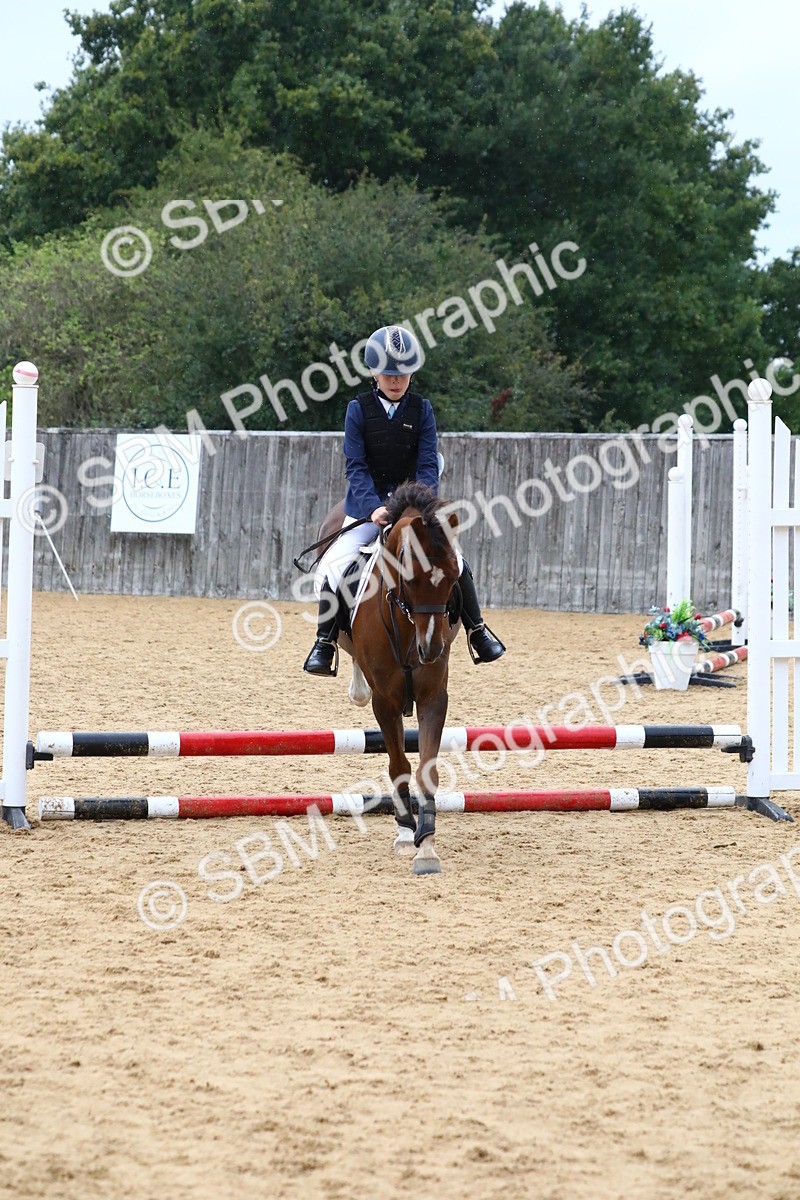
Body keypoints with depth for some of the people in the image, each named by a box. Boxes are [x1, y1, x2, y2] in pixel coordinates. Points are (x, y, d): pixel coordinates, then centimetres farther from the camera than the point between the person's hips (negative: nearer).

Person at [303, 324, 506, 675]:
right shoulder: (359, 409, -4)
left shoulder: (421, 409, 1)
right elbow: (355, 466, -10)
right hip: (367, 505, -1)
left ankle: (477, 631, 7)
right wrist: (374, 507, -25)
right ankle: (324, 643, -7)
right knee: (333, 565, -20)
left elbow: (428, 465, -4)